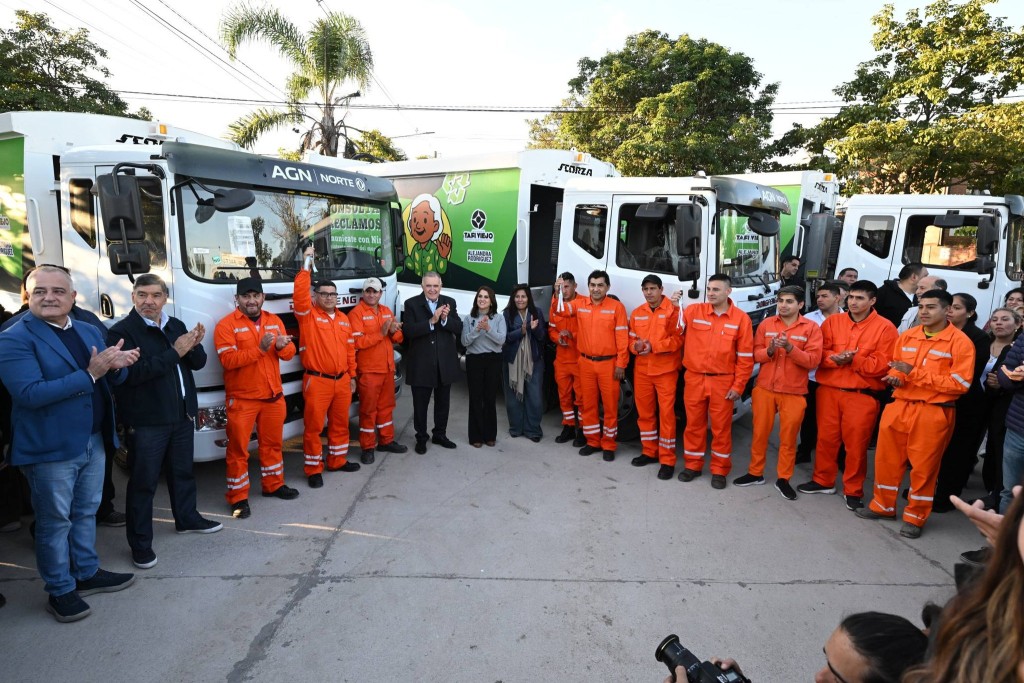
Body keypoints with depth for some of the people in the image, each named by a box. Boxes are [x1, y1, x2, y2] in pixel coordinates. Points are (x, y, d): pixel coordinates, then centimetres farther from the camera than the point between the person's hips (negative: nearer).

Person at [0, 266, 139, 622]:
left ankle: (87, 573, 36)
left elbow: (114, 378, 8)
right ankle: (59, 591, 25)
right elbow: (30, 393, -24)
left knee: (86, 511, 20)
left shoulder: (90, 332, 7)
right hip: (50, 447, -6)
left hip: (93, 441, 7)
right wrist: (89, 375, -28)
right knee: (55, 521, 8)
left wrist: (117, 364, -16)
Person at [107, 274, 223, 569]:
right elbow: (131, 373, -24)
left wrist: (195, 345, -13)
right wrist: (174, 352, -25)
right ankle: (140, 543, 15)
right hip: (146, 421, -6)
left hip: (182, 415, 6)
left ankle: (187, 518, 39)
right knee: (143, 482, 3)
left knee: (183, 471, 20)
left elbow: (198, 364, 9)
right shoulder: (122, 331, -11)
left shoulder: (177, 326, 9)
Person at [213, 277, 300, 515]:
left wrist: (282, 347, -20)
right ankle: (238, 497, 13)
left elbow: (289, 353, 4)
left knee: (272, 443, 17)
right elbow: (228, 360, -19)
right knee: (238, 448, 3)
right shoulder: (226, 325, -9)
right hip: (242, 399, -5)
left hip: (273, 395, 5)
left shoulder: (274, 321, 8)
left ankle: (273, 485, 32)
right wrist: (260, 349, -28)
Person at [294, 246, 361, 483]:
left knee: (340, 423, 16)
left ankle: (337, 461, 32)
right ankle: (314, 470, 14)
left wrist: (352, 376, 14)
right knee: (313, 426, 2)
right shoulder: (308, 315, -4)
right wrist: (306, 266, -27)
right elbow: (300, 295, -24)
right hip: (317, 381, -5)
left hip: (342, 380, 6)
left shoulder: (343, 318, 12)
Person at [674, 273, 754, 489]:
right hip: (694, 379, 2)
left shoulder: (741, 318, -3)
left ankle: (719, 470, 22)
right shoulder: (693, 311, 0)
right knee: (693, 423, 11)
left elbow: (745, 357, -2)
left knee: (721, 427, 8)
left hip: (723, 382, -1)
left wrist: (738, 385, -6)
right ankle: (692, 465, 26)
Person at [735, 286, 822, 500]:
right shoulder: (766, 324, 4)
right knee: (760, 433, 11)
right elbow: (755, 354, 2)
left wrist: (790, 347, -24)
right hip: (764, 389, 2)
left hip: (794, 393, -2)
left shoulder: (811, 328, -3)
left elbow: (813, 360, -11)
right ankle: (755, 473, 26)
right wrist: (770, 350, -19)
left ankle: (783, 479, 21)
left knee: (788, 437, 7)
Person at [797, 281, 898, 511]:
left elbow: (882, 365, -8)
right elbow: (820, 353, 4)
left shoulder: (885, 328, -2)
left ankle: (853, 491, 17)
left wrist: (853, 360, -19)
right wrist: (835, 359, -16)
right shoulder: (832, 322, 8)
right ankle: (823, 481, 27)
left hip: (862, 396, -3)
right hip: (828, 391, 3)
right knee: (826, 438, 11)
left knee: (856, 443, 2)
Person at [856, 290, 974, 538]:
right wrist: (896, 378, -4)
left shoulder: (960, 342, -7)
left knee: (923, 466, 5)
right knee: (886, 458, 12)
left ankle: (915, 517, 22)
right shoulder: (907, 336, 9)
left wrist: (914, 373, -17)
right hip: (898, 406, 5)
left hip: (934, 413, -5)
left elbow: (960, 384, -14)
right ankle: (883, 506, 29)